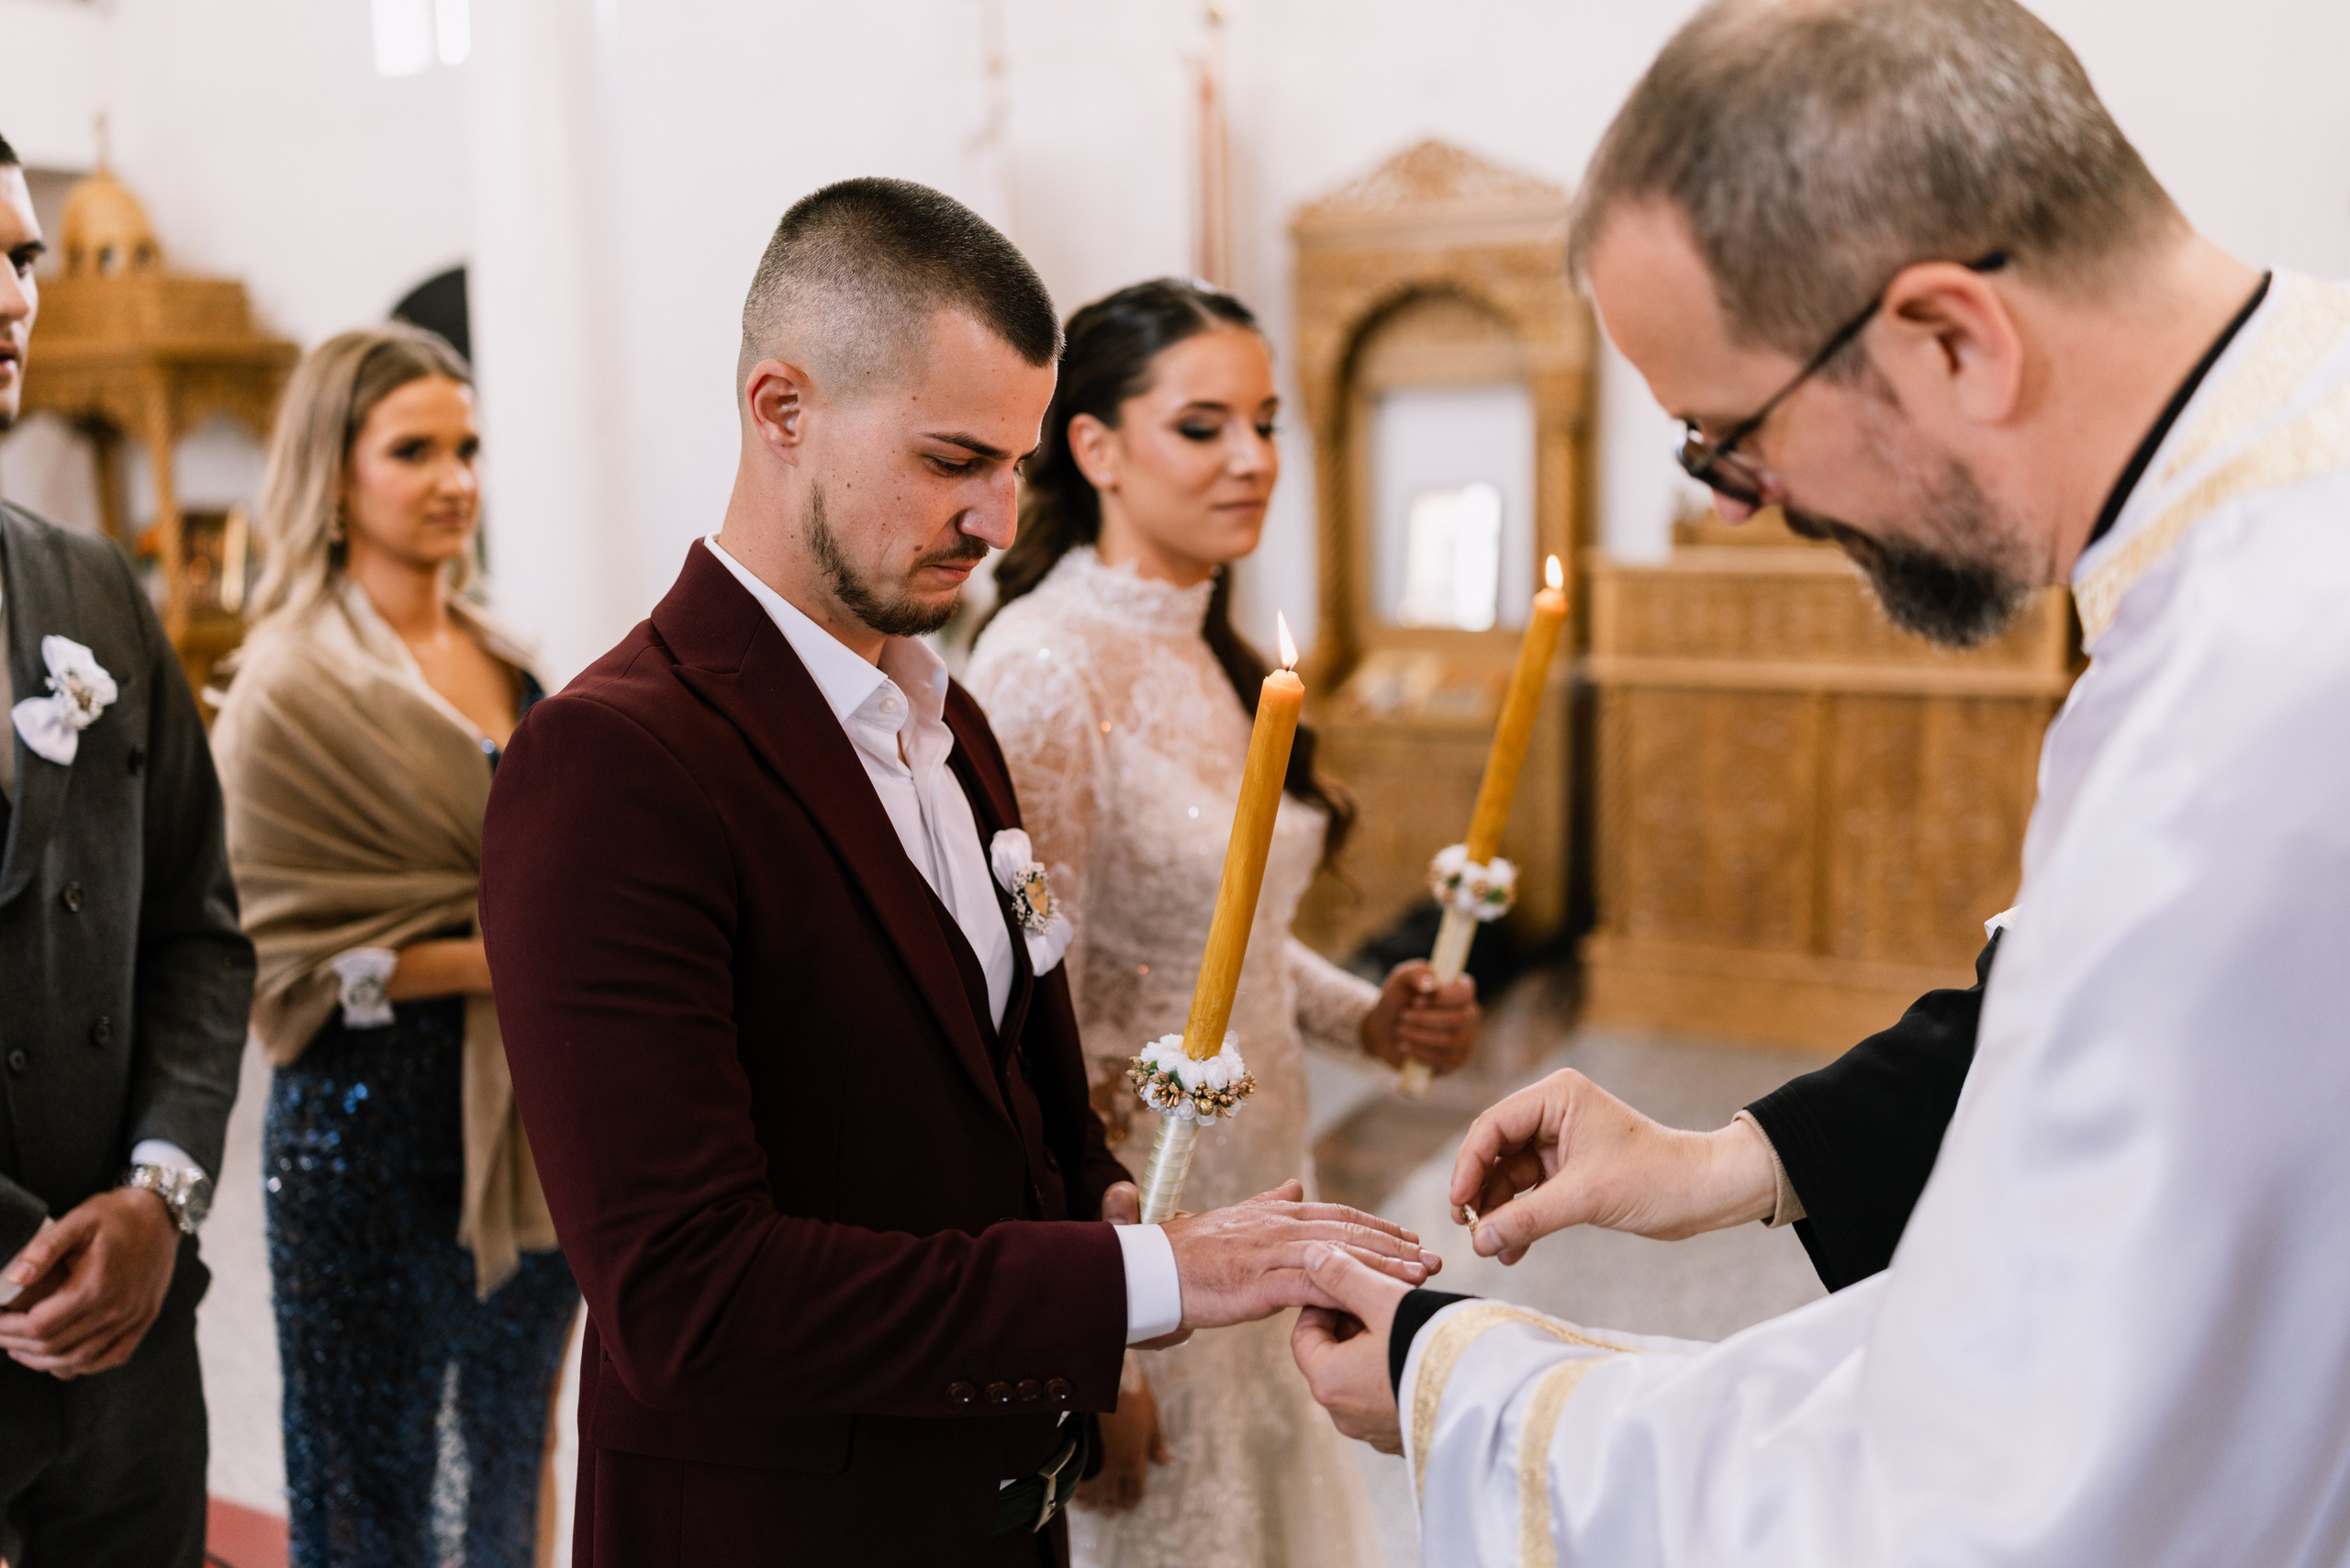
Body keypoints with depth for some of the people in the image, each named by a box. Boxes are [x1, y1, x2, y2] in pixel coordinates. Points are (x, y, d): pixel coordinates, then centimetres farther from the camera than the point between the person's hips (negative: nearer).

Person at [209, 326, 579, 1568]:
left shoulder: (501, 659, 9)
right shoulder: (293, 690, -10)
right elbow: (289, 953, -13)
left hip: (529, 1116, 6)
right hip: (374, 1124, -6)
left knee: (511, 1459, 17)